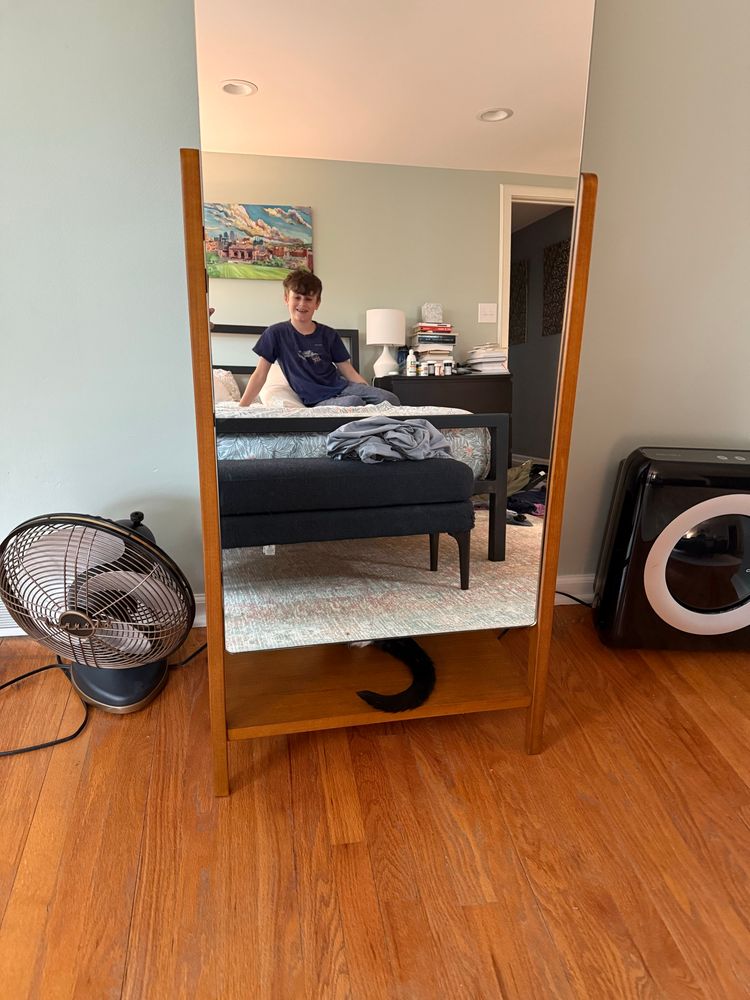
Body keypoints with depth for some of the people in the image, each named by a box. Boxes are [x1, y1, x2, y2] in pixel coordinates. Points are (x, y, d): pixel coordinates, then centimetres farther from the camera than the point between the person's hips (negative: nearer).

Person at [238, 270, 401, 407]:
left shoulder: (329, 335, 6)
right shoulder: (276, 333, 0)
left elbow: (349, 372, 7)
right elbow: (260, 375, 1)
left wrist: (374, 395, -4)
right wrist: (241, 408, -5)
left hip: (342, 387, 3)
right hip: (318, 401, -3)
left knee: (391, 399, -23)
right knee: (354, 402, -36)